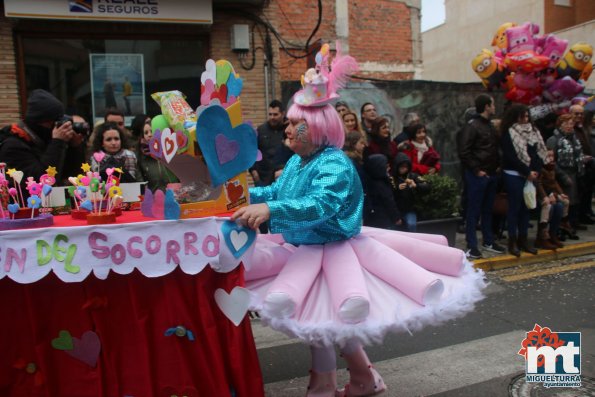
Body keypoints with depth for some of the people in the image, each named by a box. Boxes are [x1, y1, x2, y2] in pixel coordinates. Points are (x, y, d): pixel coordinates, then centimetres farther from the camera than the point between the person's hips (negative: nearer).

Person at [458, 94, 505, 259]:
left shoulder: (490, 126, 15)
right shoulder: (472, 126, -12)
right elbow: (464, 152, -17)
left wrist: (498, 165, 10)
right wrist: (476, 170, -16)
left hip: (492, 174, 8)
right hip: (478, 175, -8)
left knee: (488, 209, 15)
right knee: (474, 210, -2)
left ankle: (488, 241, 26)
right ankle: (471, 246, 4)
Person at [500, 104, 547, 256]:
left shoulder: (533, 131, 11)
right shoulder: (508, 133, -6)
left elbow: (541, 151, 8)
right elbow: (511, 157, -12)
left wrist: (535, 170, -7)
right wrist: (527, 171, -12)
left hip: (531, 175, 6)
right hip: (514, 175, -6)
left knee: (526, 208, 10)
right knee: (514, 208, -1)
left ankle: (523, 240, 18)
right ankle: (512, 242, 6)